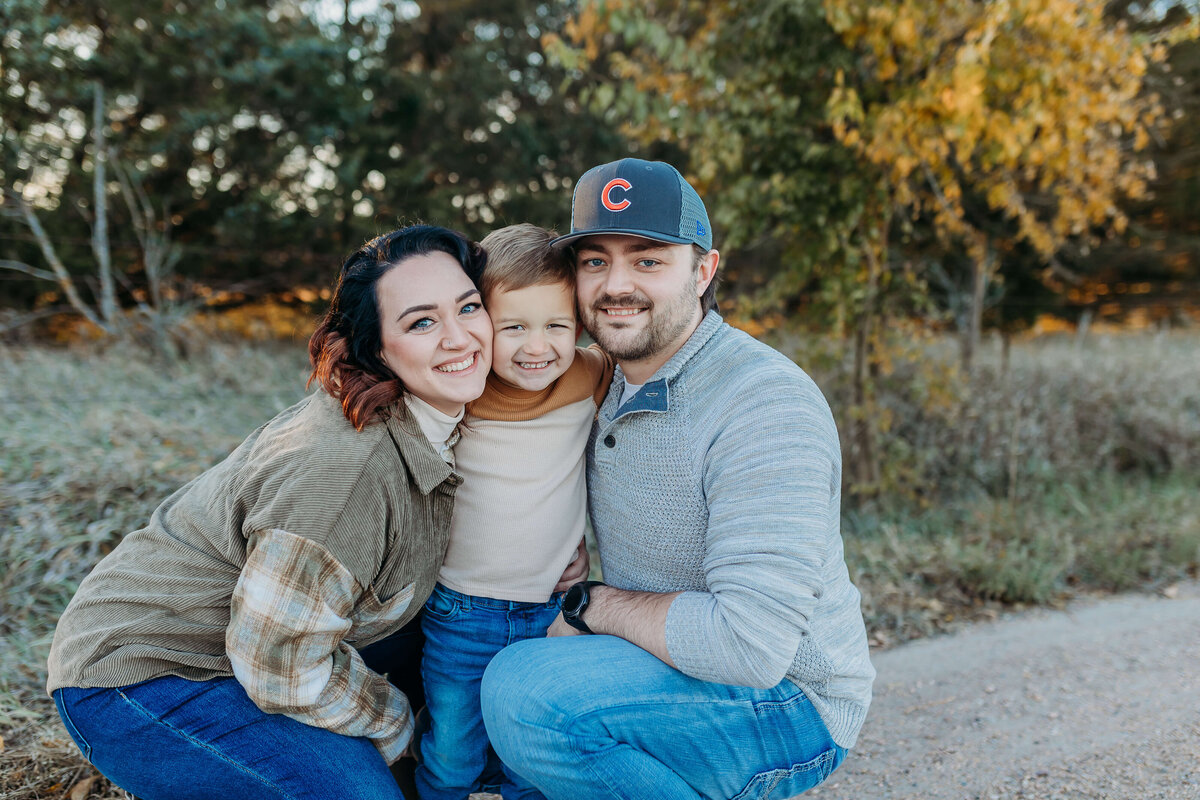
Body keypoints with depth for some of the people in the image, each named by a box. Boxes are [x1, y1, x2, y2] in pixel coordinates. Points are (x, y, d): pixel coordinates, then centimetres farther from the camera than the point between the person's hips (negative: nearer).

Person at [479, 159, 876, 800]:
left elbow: (751, 642, -31)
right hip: (675, 669, 8)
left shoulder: (766, 405, -24)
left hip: (788, 704, -8)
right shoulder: (614, 391, 4)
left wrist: (593, 604, -18)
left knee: (524, 692, -29)